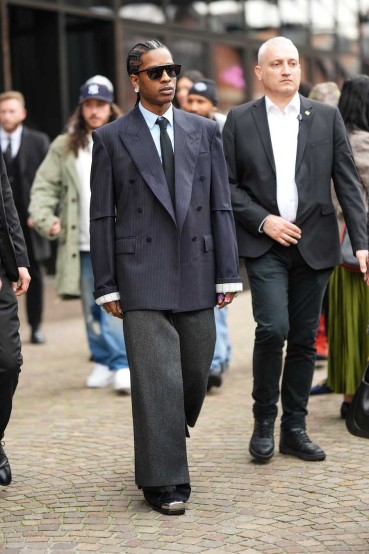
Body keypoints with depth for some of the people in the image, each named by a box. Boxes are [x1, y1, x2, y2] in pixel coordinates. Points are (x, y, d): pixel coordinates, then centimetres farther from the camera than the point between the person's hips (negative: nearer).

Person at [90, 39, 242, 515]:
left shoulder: (204, 132, 10)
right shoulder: (110, 138, 3)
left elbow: (220, 207, 8)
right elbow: (102, 218, 2)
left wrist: (228, 275, 3)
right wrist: (106, 286, -3)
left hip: (196, 275, 3)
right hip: (141, 278, -3)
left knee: (195, 374, 10)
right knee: (157, 378, -8)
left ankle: (167, 440, 36)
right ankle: (164, 482, -2)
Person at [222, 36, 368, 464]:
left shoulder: (327, 117, 7)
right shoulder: (240, 120, 4)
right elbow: (227, 184, 2)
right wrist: (263, 220, -10)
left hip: (314, 245, 2)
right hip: (265, 244, -2)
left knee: (304, 339, 6)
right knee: (273, 329, -16)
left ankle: (294, 429, 18)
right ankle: (263, 423, 3)